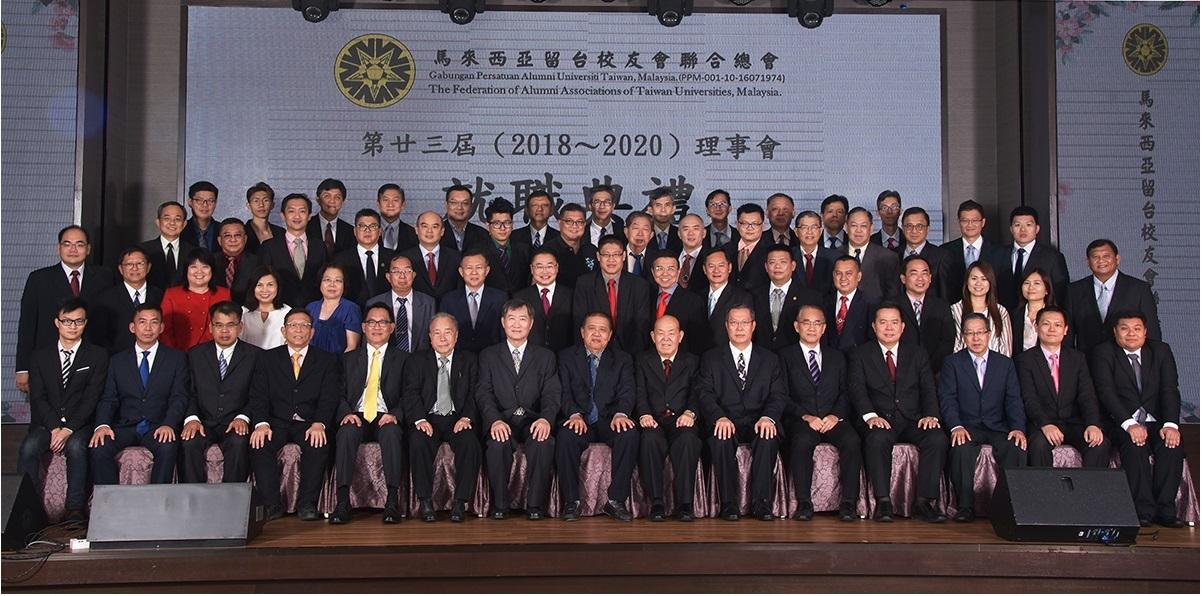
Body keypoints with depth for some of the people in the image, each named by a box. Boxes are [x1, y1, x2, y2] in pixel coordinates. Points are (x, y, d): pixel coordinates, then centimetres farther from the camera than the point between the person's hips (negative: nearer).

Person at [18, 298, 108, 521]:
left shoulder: (97, 356, 7)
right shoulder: (40, 356, 13)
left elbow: (91, 398, -3)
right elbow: (38, 397, 2)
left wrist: (68, 429, -16)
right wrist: (55, 428, -14)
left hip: (80, 425, -2)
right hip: (45, 423, 2)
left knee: (76, 446, -33)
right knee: (29, 447, -29)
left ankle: (75, 509, -32)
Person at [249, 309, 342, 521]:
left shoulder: (327, 361, 10)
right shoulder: (268, 358, 13)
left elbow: (329, 399, -2)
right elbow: (258, 396, 2)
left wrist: (319, 424, -21)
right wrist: (261, 423, -17)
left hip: (309, 425, -1)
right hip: (277, 423, 1)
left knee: (319, 445, -32)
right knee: (259, 444, -29)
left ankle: (307, 504, -22)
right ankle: (272, 504, -21)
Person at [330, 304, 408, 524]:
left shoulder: (402, 359, 16)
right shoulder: (349, 358, 21)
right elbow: (339, 394, 11)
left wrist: (395, 415, -14)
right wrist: (347, 413, -10)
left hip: (386, 418, -1)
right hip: (356, 417, 1)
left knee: (391, 433, -36)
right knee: (346, 433, -33)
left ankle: (393, 501, -39)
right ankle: (342, 501, -36)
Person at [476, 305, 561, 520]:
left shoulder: (546, 357, 16)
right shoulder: (488, 356, 15)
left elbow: (552, 394, 4)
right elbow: (483, 393, 2)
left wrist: (546, 419, -19)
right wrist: (495, 420, -19)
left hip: (532, 421, 0)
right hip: (501, 420, 0)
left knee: (544, 442, -33)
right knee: (498, 443, -33)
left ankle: (535, 505, -19)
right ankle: (500, 505, -17)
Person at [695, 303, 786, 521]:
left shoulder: (770, 359, 16)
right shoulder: (711, 358, 13)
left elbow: (779, 395, 5)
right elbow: (704, 393, 0)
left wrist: (768, 417, -18)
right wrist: (720, 417, -20)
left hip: (758, 422, 1)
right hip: (725, 422, 0)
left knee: (768, 436, -33)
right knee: (720, 438, -34)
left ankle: (761, 502, -25)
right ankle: (728, 504, -25)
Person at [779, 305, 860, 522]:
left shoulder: (836, 357, 21)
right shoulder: (786, 356, 11)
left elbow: (845, 393, 12)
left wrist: (835, 415, -7)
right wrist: (805, 416, -13)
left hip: (833, 420, 3)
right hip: (800, 421, -2)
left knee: (852, 440, -29)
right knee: (802, 442, -35)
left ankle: (848, 503, -24)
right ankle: (804, 503, -27)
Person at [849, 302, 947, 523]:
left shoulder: (917, 354, 17)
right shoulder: (860, 355, 10)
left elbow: (929, 389, 7)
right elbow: (856, 389, -5)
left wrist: (931, 415, -13)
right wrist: (870, 416, -23)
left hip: (913, 421, 2)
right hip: (880, 421, -2)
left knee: (938, 438, -27)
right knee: (878, 439, -35)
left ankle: (926, 501, -23)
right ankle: (883, 502, -30)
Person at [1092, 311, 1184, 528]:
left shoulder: (1161, 351, 10)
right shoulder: (1103, 353, 0)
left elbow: (1170, 390, -1)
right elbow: (1106, 392, -12)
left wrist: (1170, 424, -18)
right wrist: (1129, 424, -26)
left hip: (1156, 422, 3)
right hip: (1121, 423, -3)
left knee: (1173, 444, -28)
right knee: (1134, 444, -33)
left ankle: (1165, 510, -22)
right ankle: (1144, 510, -29)